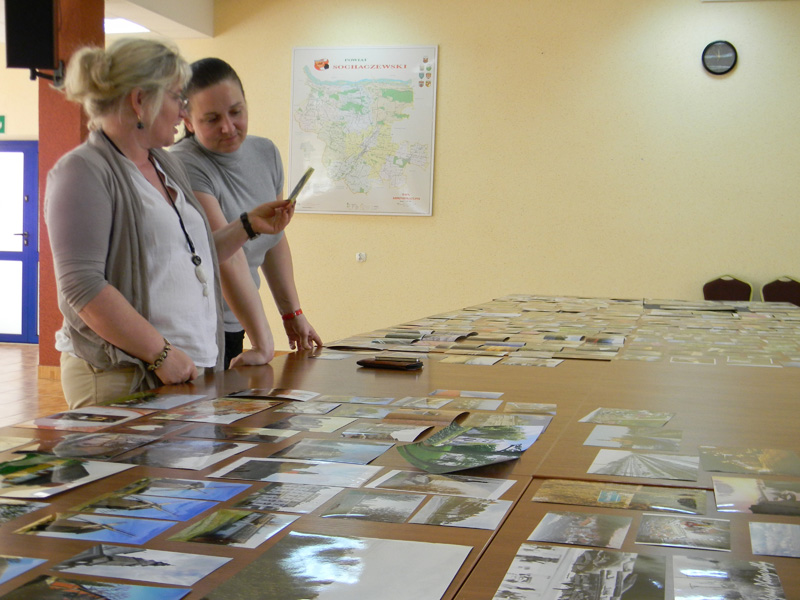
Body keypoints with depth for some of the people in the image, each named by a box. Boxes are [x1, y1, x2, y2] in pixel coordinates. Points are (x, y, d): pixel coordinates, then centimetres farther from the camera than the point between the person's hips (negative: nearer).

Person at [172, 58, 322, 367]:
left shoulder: (266, 153, 5)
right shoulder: (185, 167, -18)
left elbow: (274, 238, 16)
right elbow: (228, 257, -26)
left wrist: (292, 313, 14)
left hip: (233, 328, 7)